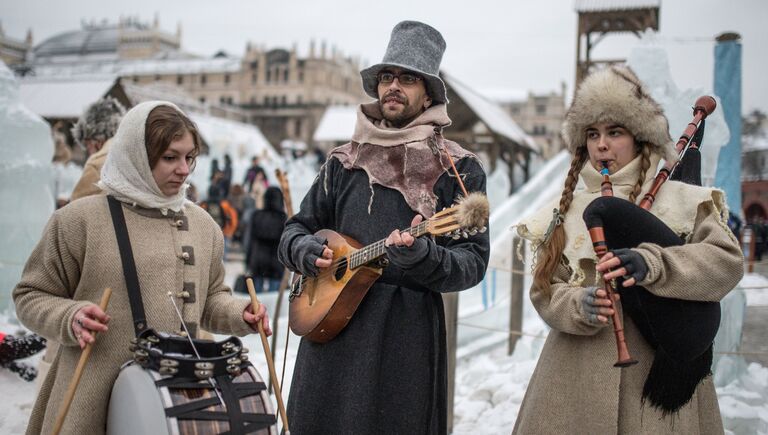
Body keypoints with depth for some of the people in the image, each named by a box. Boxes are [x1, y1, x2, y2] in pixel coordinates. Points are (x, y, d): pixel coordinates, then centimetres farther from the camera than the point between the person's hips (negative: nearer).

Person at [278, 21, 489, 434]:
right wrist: (307, 250, -5)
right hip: (329, 326, 3)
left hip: (409, 335, -3)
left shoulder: (459, 169, 0)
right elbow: (294, 231, 18)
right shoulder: (343, 162, 11)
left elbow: (474, 261, -6)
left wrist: (422, 257, -25)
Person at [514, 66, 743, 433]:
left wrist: (651, 264, -23)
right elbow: (544, 291, 6)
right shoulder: (566, 212, 12)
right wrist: (579, 305, -16)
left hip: (661, 371, -1)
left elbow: (728, 261, -8)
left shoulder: (681, 200, 6)